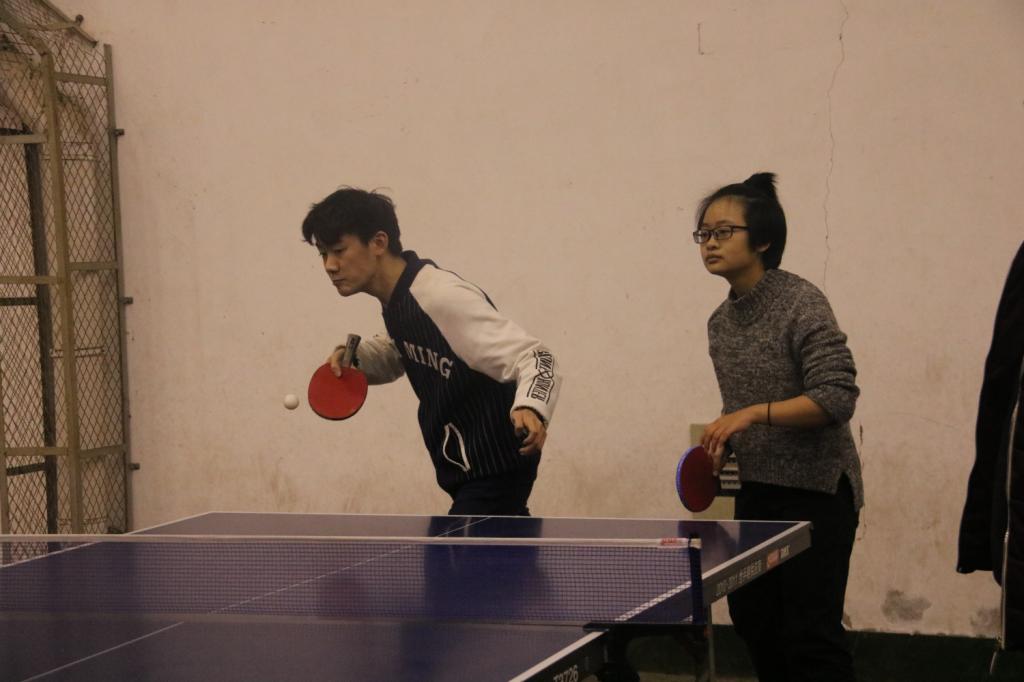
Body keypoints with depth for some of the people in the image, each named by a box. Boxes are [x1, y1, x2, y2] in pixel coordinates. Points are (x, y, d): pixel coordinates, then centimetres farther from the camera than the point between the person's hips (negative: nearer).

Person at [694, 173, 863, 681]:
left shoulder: (801, 304, -15)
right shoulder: (721, 322, 9)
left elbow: (837, 397, -21)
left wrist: (753, 414, -28)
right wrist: (722, 446, 3)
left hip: (815, 491, -8)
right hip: (757, 491, 8)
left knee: (810, 631, -8)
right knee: (753, 618, 13)